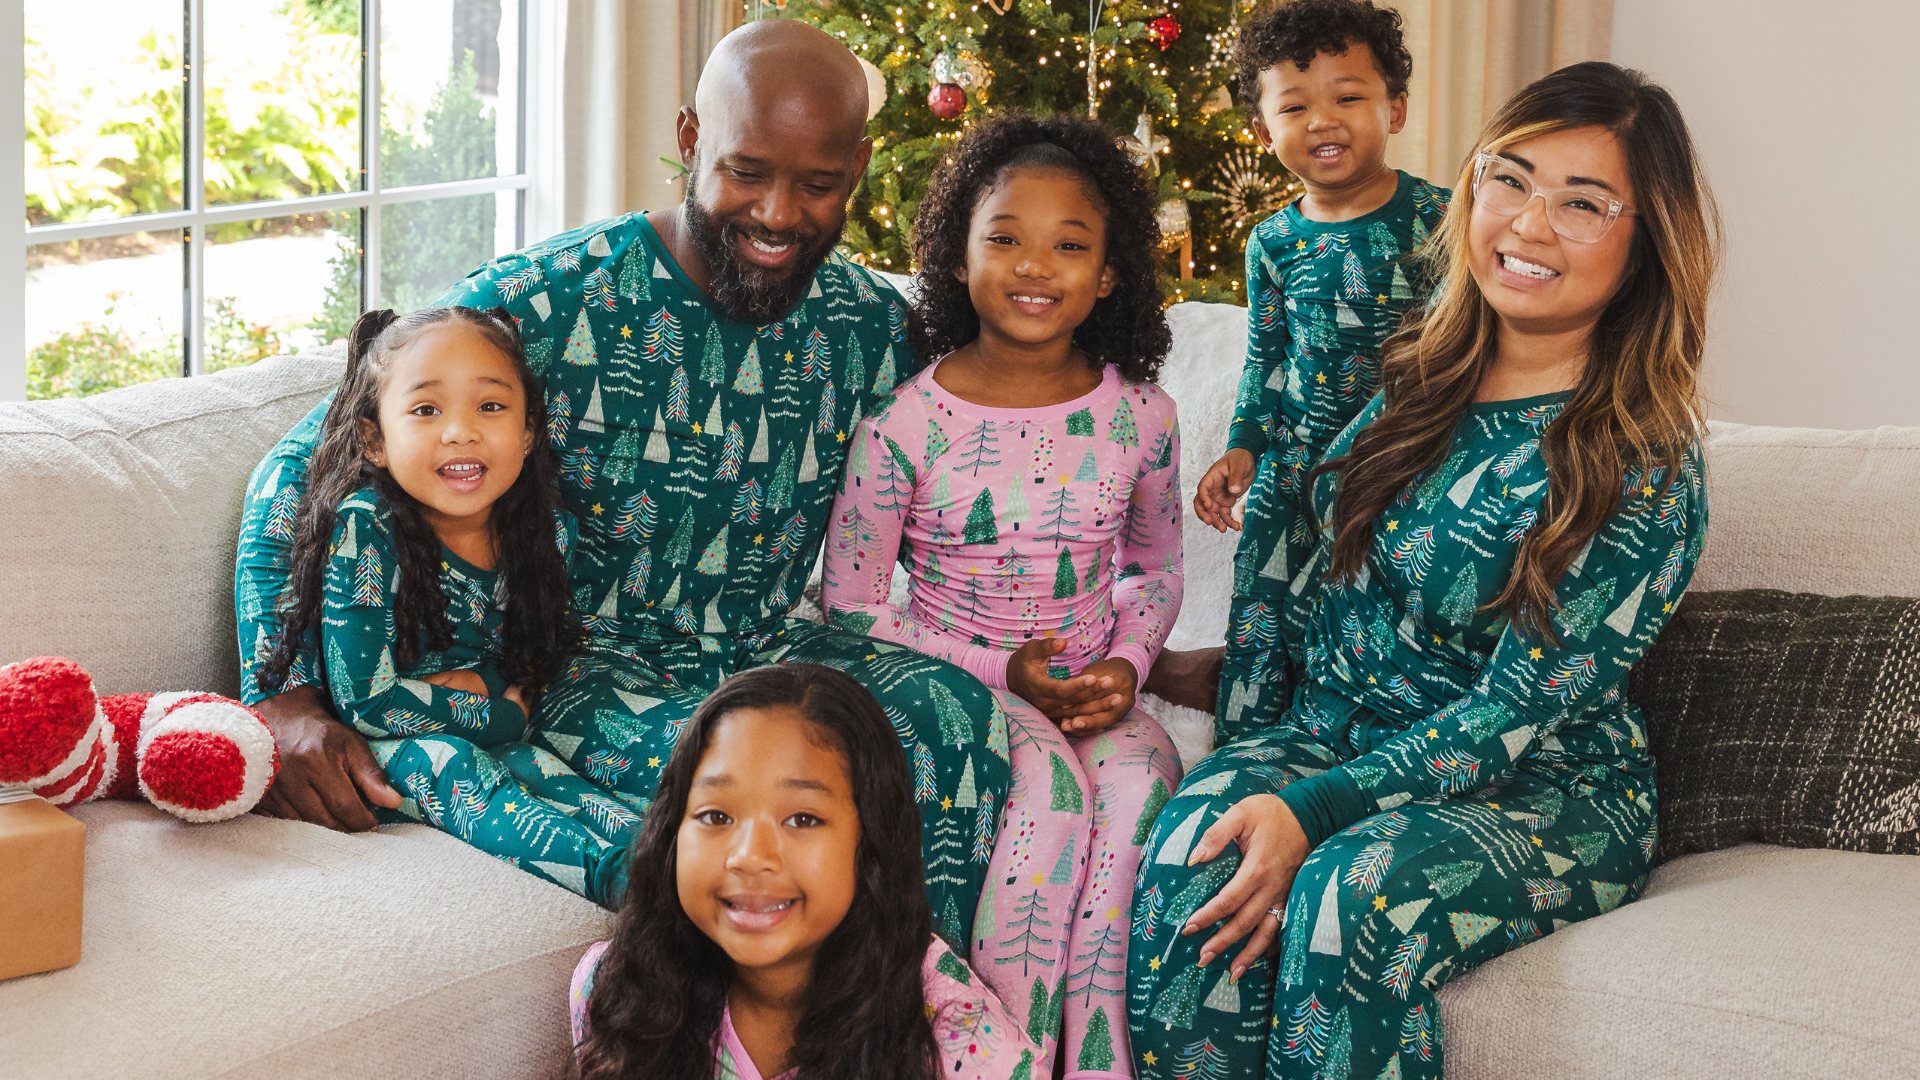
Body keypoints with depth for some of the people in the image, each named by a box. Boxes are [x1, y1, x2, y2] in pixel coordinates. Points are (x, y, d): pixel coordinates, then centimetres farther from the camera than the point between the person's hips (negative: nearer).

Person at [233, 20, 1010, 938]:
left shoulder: (872, 328, 2)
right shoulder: (544, 302, -13)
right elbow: (299, 469, -11)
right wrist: (285, 700, -23)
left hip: (764, 650, 4)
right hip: (587, 658, -4)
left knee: (953, 713, -26)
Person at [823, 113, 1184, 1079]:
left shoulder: (1140, 417, 2)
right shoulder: (907, 424, -8)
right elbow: (851, 605, -4)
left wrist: (1125, 663, -5)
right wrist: (997, 669, -13)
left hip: (1089, 690, 2)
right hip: (952, 682, -2)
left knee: (1136, 774, -30)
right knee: (1048, 778, -32)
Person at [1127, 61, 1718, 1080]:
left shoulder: (1645, 473, -14)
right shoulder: (1421, 368, 4)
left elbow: (1521, 711, -18)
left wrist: (1313, 810, -27)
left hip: (1548, 797, -5)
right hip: (1340, 727, 5)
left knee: (1357, 888, -36)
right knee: (1192, 846, -27)